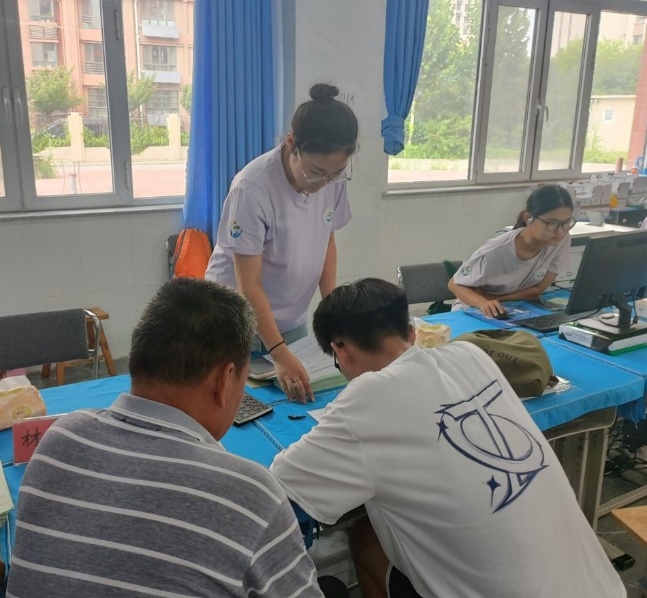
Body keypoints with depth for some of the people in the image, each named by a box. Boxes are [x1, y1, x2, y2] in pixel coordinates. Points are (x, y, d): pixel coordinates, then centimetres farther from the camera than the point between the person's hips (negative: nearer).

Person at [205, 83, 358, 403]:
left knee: (296, 398, 12)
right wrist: (279, 354, -31)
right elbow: (249, 285, -25)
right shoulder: (252, 189, -28)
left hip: (292, 321, 5)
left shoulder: (334, 178, -11)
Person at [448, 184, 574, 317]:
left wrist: (494, 299, -20)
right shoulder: (496, 251, -27)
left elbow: (537, 290, -9)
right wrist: (484, 303, -35)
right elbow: (455, 284, -17)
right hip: (475, 312, -2)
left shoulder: (562, 241, -17)